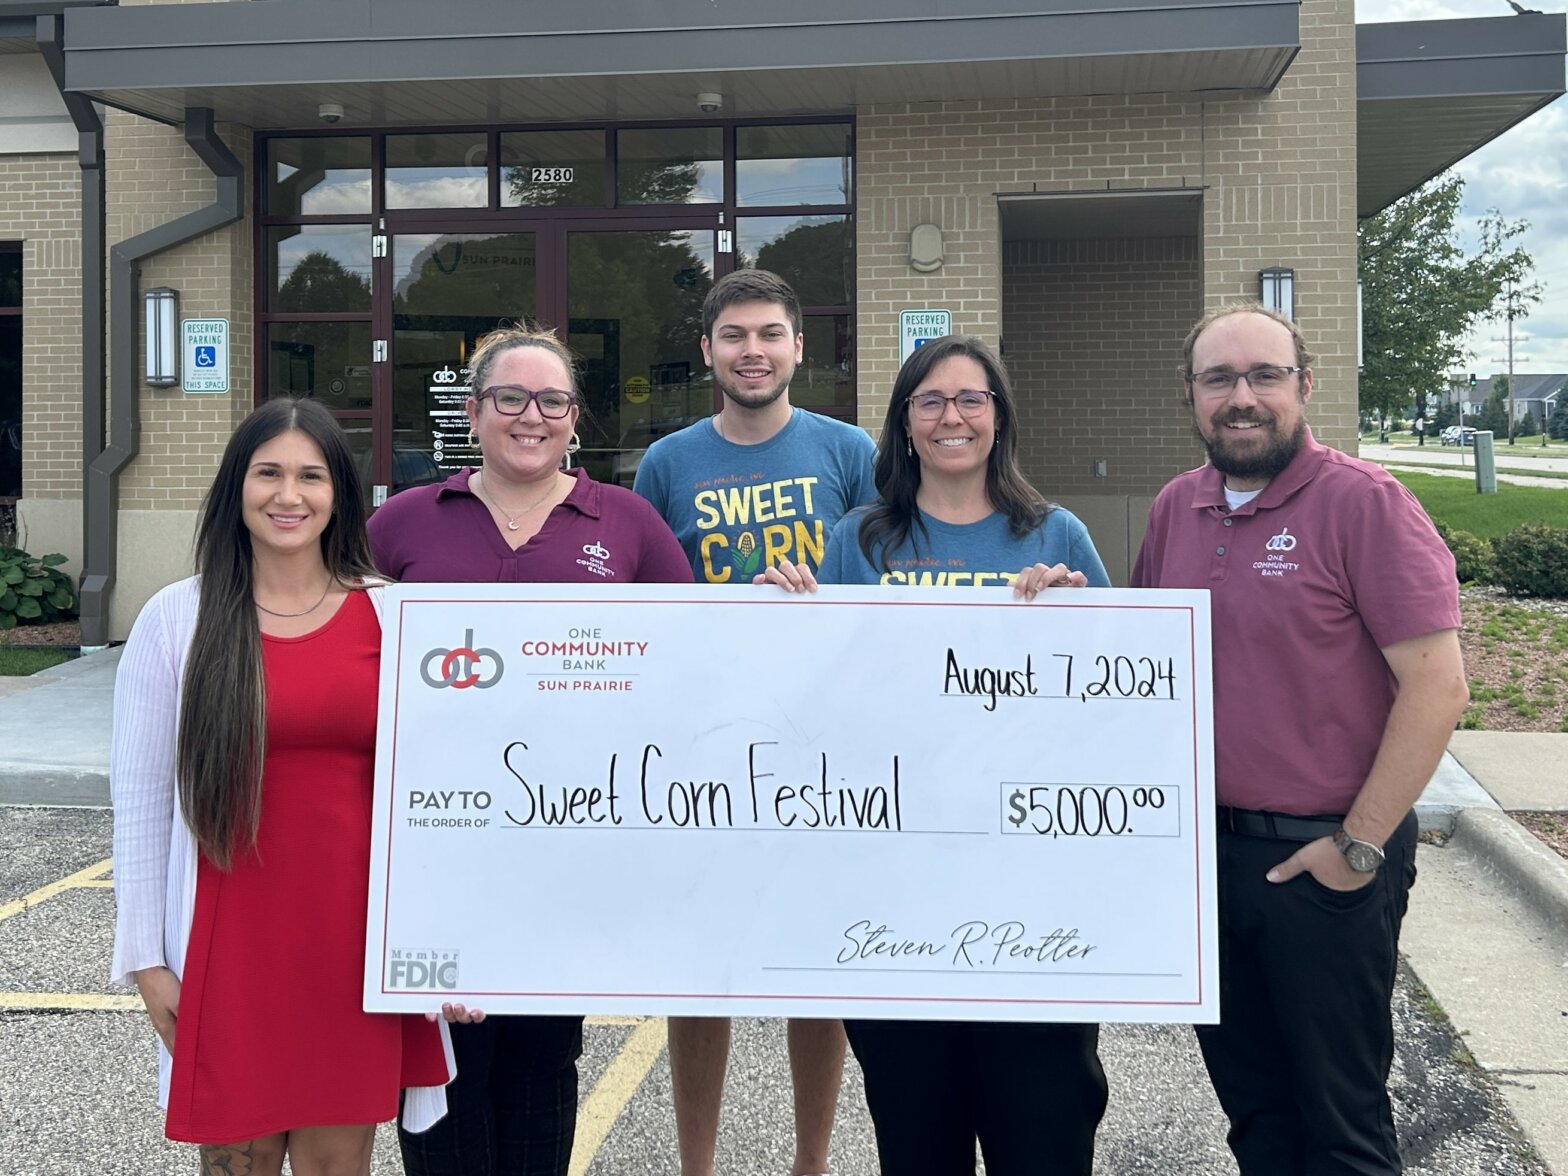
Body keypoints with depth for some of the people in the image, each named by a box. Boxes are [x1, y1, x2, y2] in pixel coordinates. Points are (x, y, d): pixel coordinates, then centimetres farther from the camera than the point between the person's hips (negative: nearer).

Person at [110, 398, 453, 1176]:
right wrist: (146, 956, 0)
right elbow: (140, 796, 2)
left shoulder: (389, 615, 3)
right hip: (228, 942, -1)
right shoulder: (176, 619, 0)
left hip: (355, 940, 1)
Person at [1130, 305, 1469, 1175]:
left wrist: (1361, 844, -15)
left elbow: (1437, 686, -16)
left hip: (1323, 857, -5)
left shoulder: (1362, 503, -12)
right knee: (1252, 1103, 19)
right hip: (1203, 845, 6)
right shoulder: (1175, 509, 6)